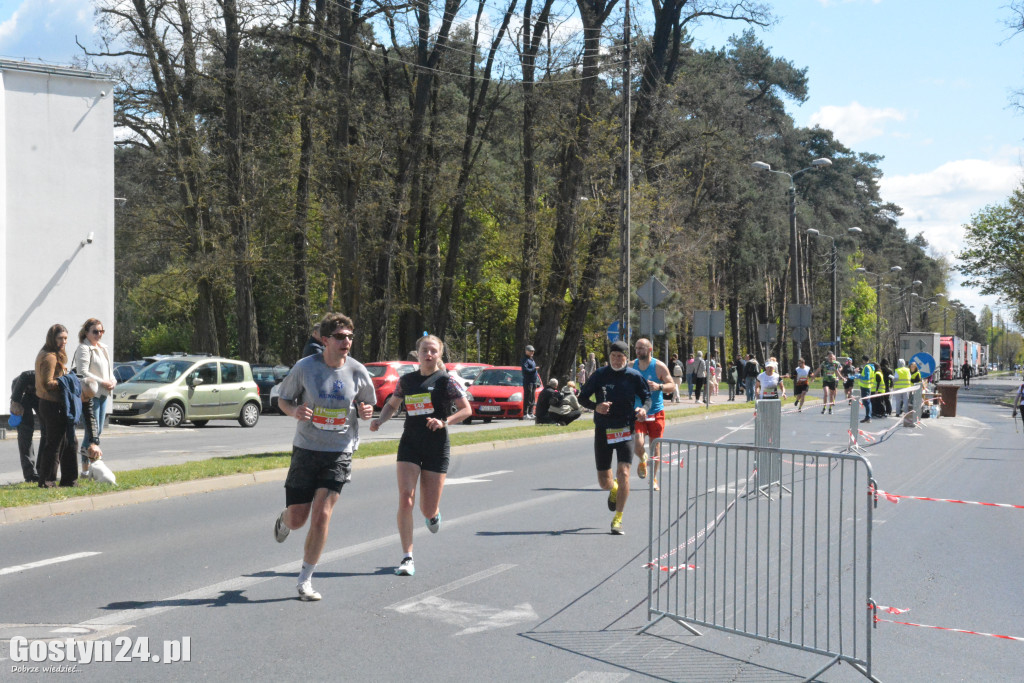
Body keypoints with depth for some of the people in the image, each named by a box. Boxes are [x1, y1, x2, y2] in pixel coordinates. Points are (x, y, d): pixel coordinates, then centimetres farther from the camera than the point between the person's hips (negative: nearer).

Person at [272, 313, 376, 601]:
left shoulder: (357, 371, -3)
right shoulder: (304, 367, -7)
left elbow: (368, 403, 12)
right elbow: (283, 399, 5)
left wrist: (366, 411, -12)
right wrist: (295, 411, -17)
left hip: (340, 452, 0)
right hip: (306, 449, 0)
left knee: (321, 515, -11)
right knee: (297, 518, 4)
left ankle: (305, 580, 5)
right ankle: (283, 521, 45)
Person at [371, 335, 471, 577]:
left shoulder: (446, 381, -3)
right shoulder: (406, 381, 7)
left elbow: (467, 410, -2)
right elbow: (392, 404, 22)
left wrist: (444, 421, -18)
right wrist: (379, 420, 2)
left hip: (437, 447, -2)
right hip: (410, 445, 2)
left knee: (428, 511, 2)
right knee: (405, 500, -14)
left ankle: (433, 513, 42)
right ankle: (407, 557, -5)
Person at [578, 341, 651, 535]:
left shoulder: (634, 376, -1)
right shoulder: (600, 375, -2)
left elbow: (647, 397, 9)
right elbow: (582, 397, 2)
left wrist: (644, 408, -15)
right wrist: (596, 406, -18)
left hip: (625, 431, -1)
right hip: (602, 431, 1)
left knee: (623, 472, -17)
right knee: (604, 482, 6)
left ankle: (618, 519, -4)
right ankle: (614, 489, 46)